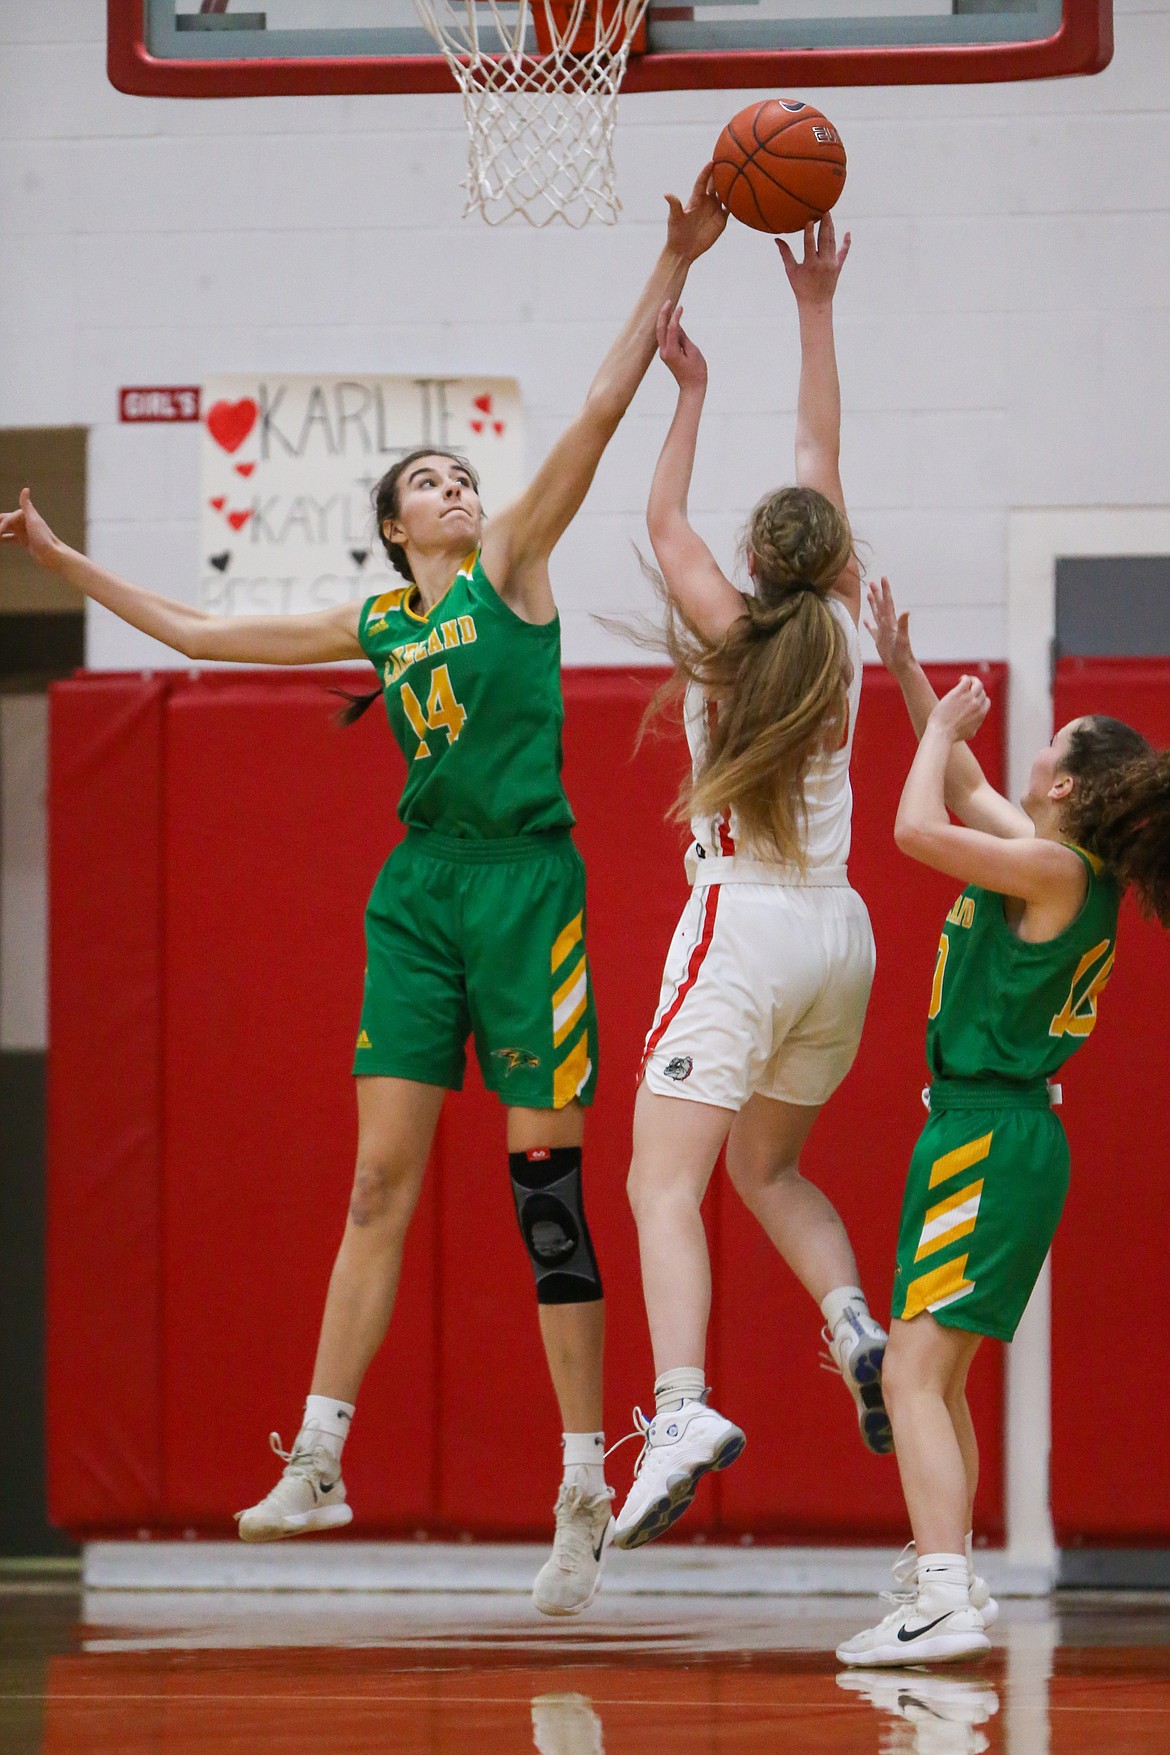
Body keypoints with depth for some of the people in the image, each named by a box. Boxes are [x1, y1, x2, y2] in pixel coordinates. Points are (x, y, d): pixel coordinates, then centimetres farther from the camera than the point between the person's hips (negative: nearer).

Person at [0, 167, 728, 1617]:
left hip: (528, 884, -4)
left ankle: (586, 1486, -2)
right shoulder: (374, 623, 15)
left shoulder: (512, 562, 3)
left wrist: (674, 266, -11)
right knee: (381, 1179, 1)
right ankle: (318, 1458, 0)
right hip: (419, 889, 4)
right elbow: (195, 633, 22)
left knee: (546, 1179, -5)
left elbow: (600, 410, -5)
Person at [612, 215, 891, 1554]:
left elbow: (664, 522, 12)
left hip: (743, 927, -6)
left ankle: (682, 1405, -33)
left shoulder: (729, 636, -3)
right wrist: (815, 311, 20)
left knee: (663, 1184, -13)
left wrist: (692, 393, 18)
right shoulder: (839, 637, 7)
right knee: (767, 1166, 23)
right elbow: (822, 465, 16)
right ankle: (857, 1329, -1)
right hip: (838, 931, 6)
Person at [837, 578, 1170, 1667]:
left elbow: (919, 829, -24)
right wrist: (905, 671, 29)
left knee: (914, 1373, -17)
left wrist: (942, 729, -7)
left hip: (994, 1140, -10)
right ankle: (946, 1572, 28)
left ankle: (946, 1603, -27)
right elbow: (963, 796, 29)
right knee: (936, 1377, 19)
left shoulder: (1057, 869, -15)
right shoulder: (1048, 861, 12)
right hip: (985, 1133, 10)